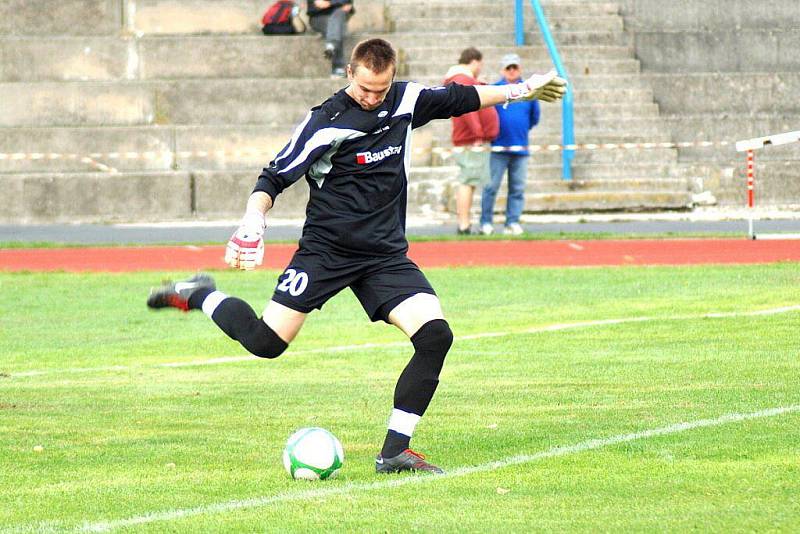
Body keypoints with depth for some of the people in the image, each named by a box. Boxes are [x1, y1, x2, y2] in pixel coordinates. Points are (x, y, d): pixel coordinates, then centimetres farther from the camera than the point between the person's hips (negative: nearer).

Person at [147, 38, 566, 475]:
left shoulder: (406, 101, 5)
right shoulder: (326, 121, -9)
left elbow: (457, 98, 24)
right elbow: (276, 176, -6)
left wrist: (520, 90, 32)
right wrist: (253, 220, -23)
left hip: (386, 255, 5)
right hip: (325, 250, -4)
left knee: (436, 335, -16)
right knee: (266, 342, -15)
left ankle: (395, 452, -9)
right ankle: (199, 296, 17)